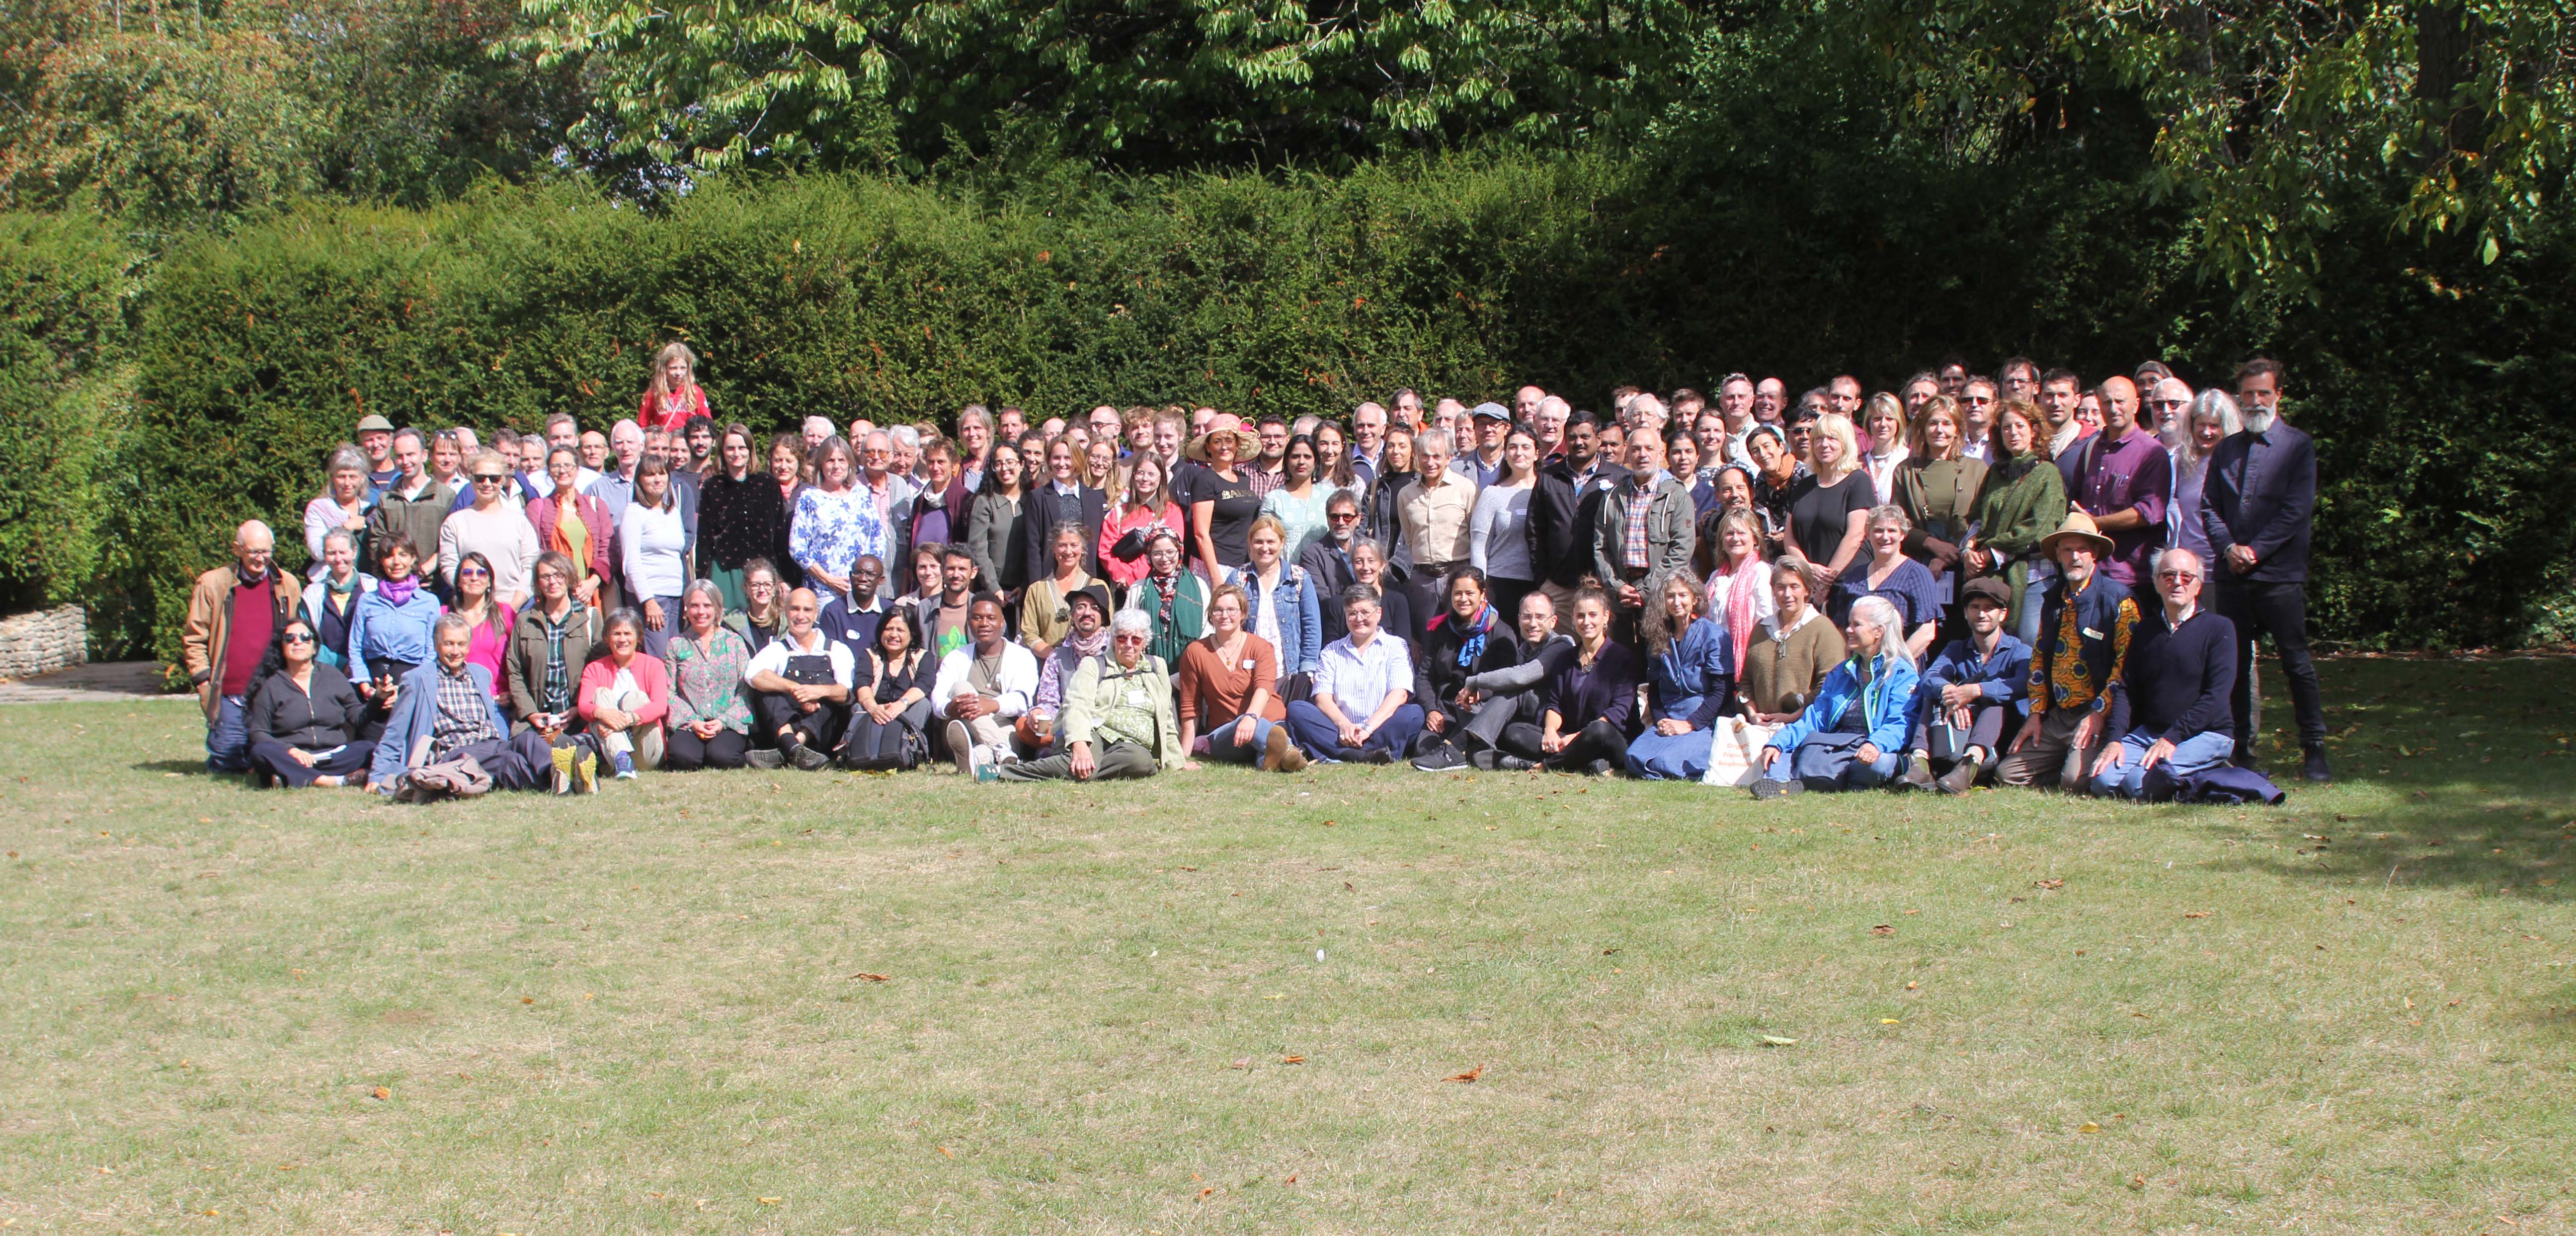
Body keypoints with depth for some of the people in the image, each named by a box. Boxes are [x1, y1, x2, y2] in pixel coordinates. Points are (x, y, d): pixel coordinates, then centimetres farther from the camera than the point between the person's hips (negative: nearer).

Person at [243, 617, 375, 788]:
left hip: (334, 755, 1)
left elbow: (357, 716, 12)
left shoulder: (332, 676, 14)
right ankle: (338, 781, -39)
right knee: (261, 752, -33)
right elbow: (258, 732, 3)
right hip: (291, 759, -1)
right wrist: (290, 750, -15)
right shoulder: (271, 687, 9)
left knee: (370, 750, -25)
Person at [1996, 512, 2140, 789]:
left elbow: (2126, 662, -12)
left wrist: (2099, 714, -17)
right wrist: (2036, 714, 11)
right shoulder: (2054, 599, 15)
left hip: (2098, 715, -7)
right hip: (2056, 715, 7)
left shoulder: (2118, 599, -7)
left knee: (2077, 780, -28)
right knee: (2007, 773, -3)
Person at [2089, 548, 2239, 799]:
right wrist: (2116, 739, -8)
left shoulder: (2219, 628, -2)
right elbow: (2125, 689, 8)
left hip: (2207, 734, -6)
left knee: (2141, 784, -29)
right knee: (2104, 780, -20)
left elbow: (2215, 696, -11)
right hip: (2149, 732, 6)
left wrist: (2172, 738, -19)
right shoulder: (2146, 630, 13)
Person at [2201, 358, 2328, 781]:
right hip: (2232, 573, 4)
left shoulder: (2298, 446, 3)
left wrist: (2256, 550, -12)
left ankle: (2314, 751, 1)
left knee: (2296, 663, -4)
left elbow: (2298, 508, -6)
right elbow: (2208, 505, 11)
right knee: (2235, 665, 5)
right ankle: (2242, 750, 12)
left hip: (2280, 574, -4)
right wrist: (2228, 548, -6)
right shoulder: (2226, 450, 16)